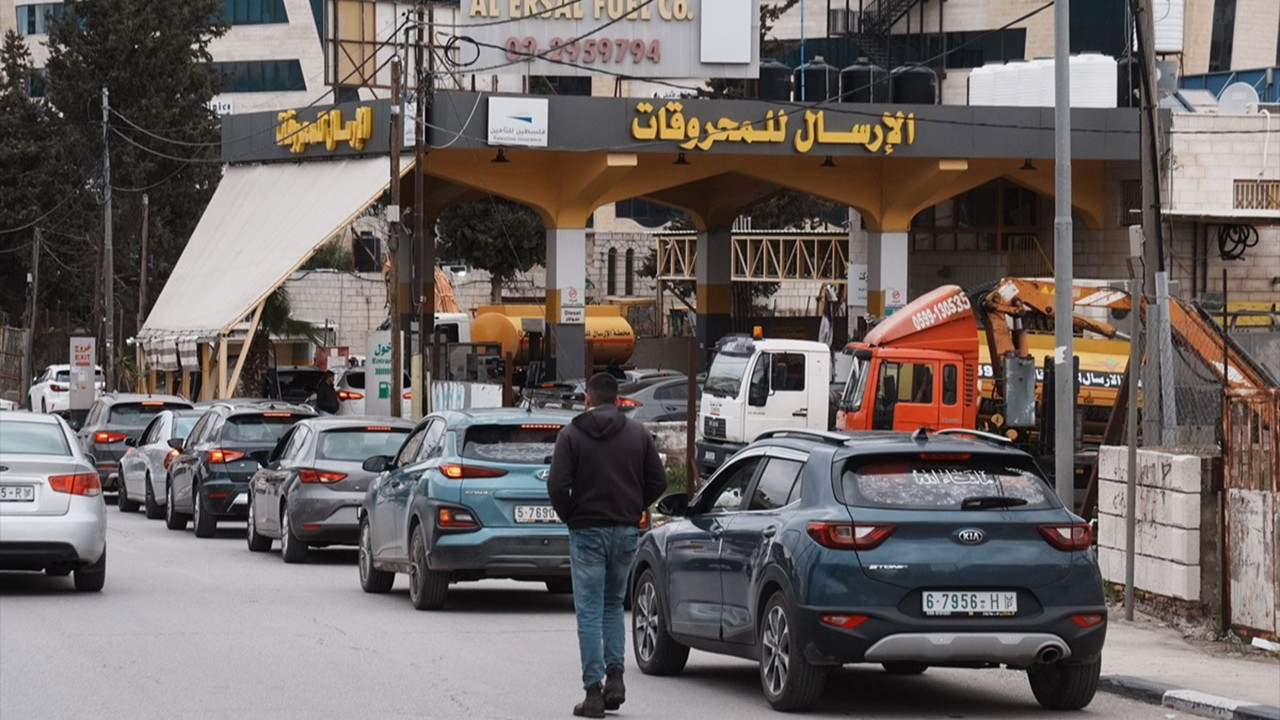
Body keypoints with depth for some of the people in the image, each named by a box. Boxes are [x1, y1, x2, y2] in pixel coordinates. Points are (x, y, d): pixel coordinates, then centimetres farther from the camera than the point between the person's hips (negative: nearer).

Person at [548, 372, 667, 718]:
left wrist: (569, 517, 1)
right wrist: (634, 508, 13)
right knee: (613, 605, 19)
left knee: (590, 612, 0)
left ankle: (593, 690, -5)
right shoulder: (638, 434, 4)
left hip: (587, 532, -3)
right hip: (626, 531, 3)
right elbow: (658, 481, 1)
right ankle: (615, 676, 8)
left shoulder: (571, 434, -5)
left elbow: (557, 484, -14)